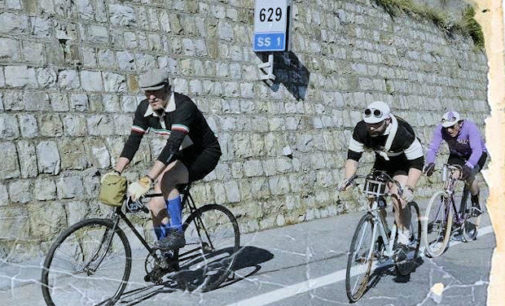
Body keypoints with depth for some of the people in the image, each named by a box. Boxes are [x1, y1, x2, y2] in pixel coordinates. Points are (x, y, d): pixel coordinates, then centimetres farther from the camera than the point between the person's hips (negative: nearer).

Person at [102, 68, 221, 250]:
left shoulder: (183, 106, -31)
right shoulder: (144, 109, -9)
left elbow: (173, 145, -41)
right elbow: (133, 141, -9)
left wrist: (147, 180, -48)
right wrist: (116, 171, -23)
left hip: (205, 154, -7)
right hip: (181, 155, 7)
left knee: (164, 179, -33)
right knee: (156, 206, -6)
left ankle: (176, 233, -19)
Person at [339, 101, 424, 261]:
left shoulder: (402, 132, -38)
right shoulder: (361, 130, -26)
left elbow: (417, 162, -34)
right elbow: (353, 156, -17)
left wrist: (410, 188, -44)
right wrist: (347, 179, -32)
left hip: (404, 162, -5)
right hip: (382, 160, 5)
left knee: (399, 200, -21)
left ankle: (403, 243, -10)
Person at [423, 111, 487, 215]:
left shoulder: (470, 127, -36)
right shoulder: (440, 129, -28)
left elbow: (477, 150, -46)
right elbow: (432, 148, -36)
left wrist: (469, 166, -64)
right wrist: (430, 163, -56)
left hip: (477, 154, -3)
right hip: (456, 155, 3)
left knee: (468, 175, -28)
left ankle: (475, 202, -1)